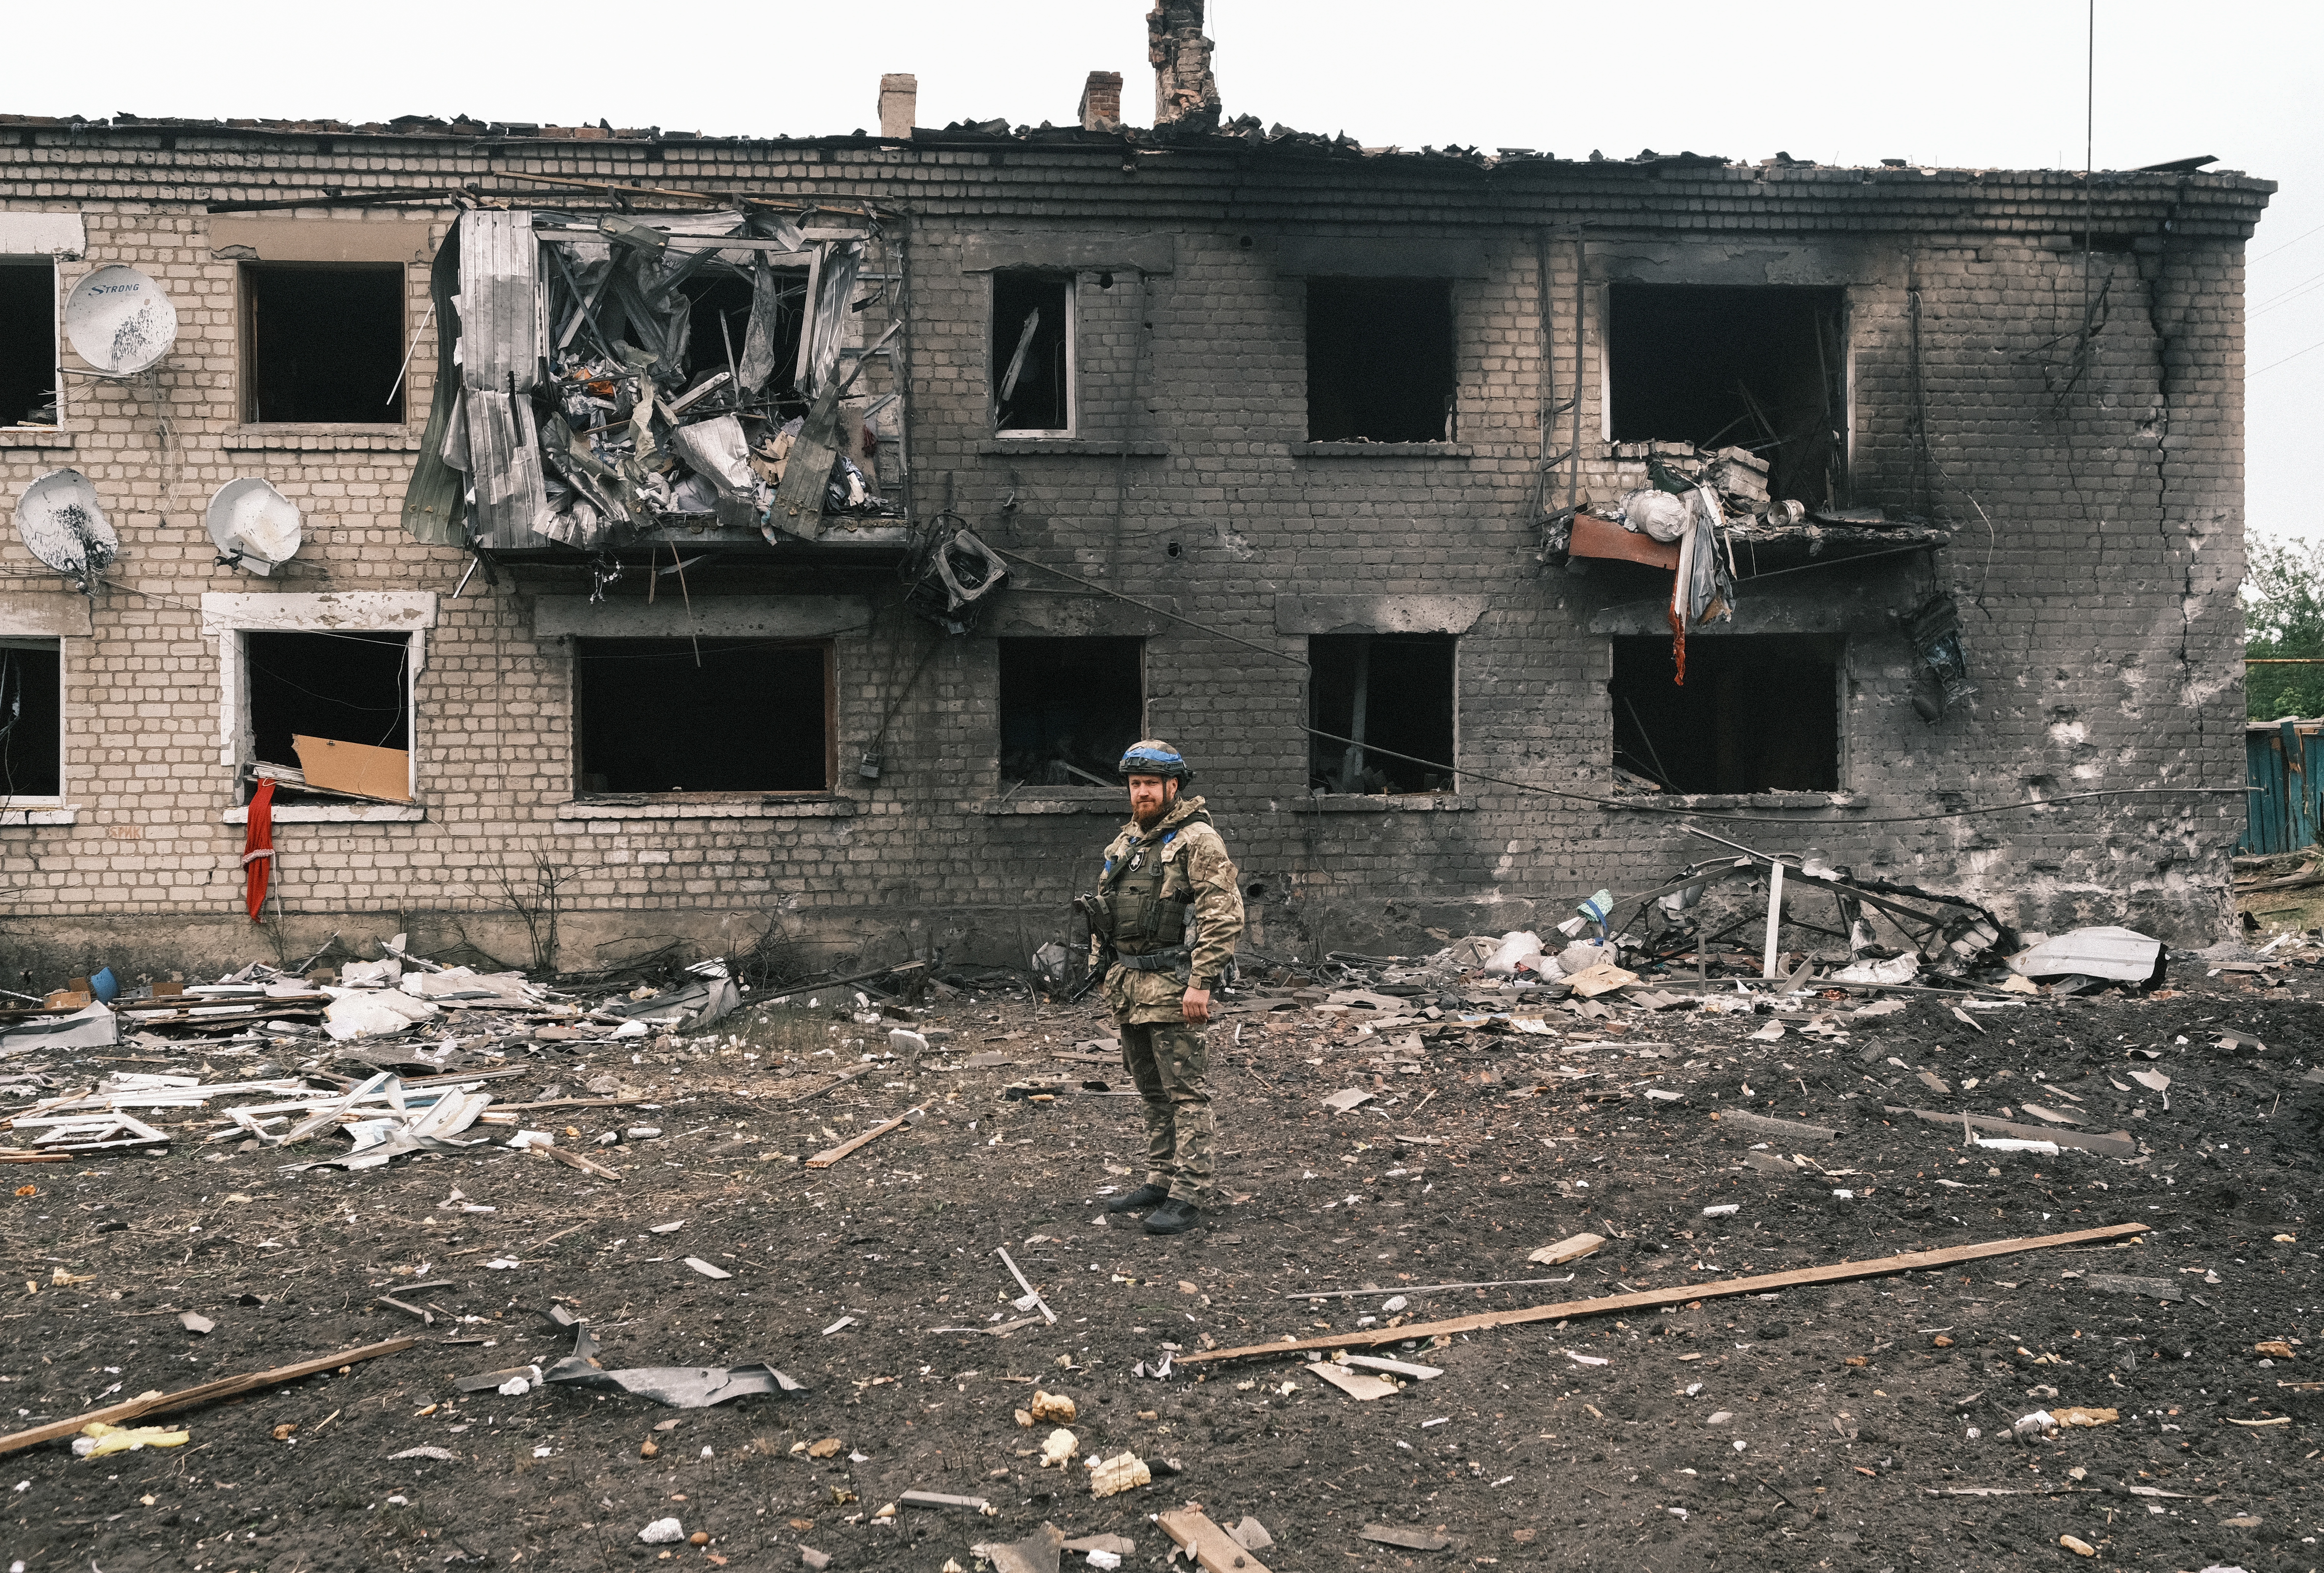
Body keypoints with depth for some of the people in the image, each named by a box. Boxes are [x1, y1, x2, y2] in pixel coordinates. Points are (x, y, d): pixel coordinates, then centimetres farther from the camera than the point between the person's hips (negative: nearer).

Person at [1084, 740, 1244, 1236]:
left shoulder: (1198, 840, -10)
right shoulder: (1126, 841, 16)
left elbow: (1224, 917, -17)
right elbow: (1105, 908, 23)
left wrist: (1201, 983, -22)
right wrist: (1106, 971, 18)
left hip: (1172, 987, -8)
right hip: (1128, 986, 9)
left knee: (1184, 1092, -6)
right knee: (1152, 1092, 16)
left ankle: (1192, 1194, -3)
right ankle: (1161, 1181, 25)